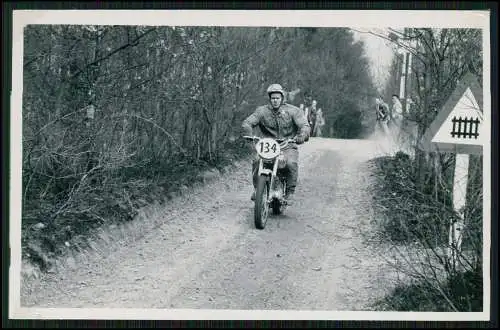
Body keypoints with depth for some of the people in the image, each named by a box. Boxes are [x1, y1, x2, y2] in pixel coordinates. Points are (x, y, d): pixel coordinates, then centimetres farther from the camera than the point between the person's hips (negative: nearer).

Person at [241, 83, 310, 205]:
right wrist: (249, 134, -28)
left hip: (288, 146, -1)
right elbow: (247, 123, -6)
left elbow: (305, 126, -10)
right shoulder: (262, 111, 4)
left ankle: (290, 192, -13)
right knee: (257, 161, -27)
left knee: (291, 163, -31)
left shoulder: (293, 111, 1)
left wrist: (302, 136, -34)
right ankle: (257, 188, -6)